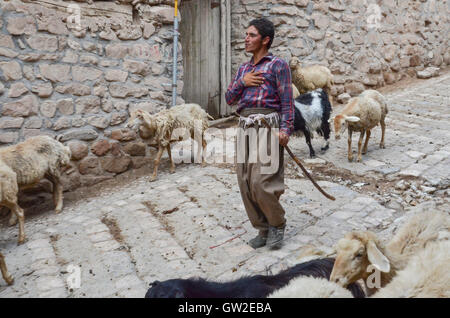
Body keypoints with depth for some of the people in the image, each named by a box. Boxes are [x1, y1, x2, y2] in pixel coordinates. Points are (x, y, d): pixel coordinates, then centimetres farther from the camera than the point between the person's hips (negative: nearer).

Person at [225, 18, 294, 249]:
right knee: (246, 184, 4)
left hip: (267, 127, -6)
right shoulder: (243, 69, 22)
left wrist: (285, 129, -16)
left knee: (262, 183, -12)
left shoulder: (277, 65, 3)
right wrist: (242, 82, -1)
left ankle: (277, 224, 13)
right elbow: (229, 99, 17)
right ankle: (263, 230, 18)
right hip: (245, 129, 7)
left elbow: (287, 100, -5)